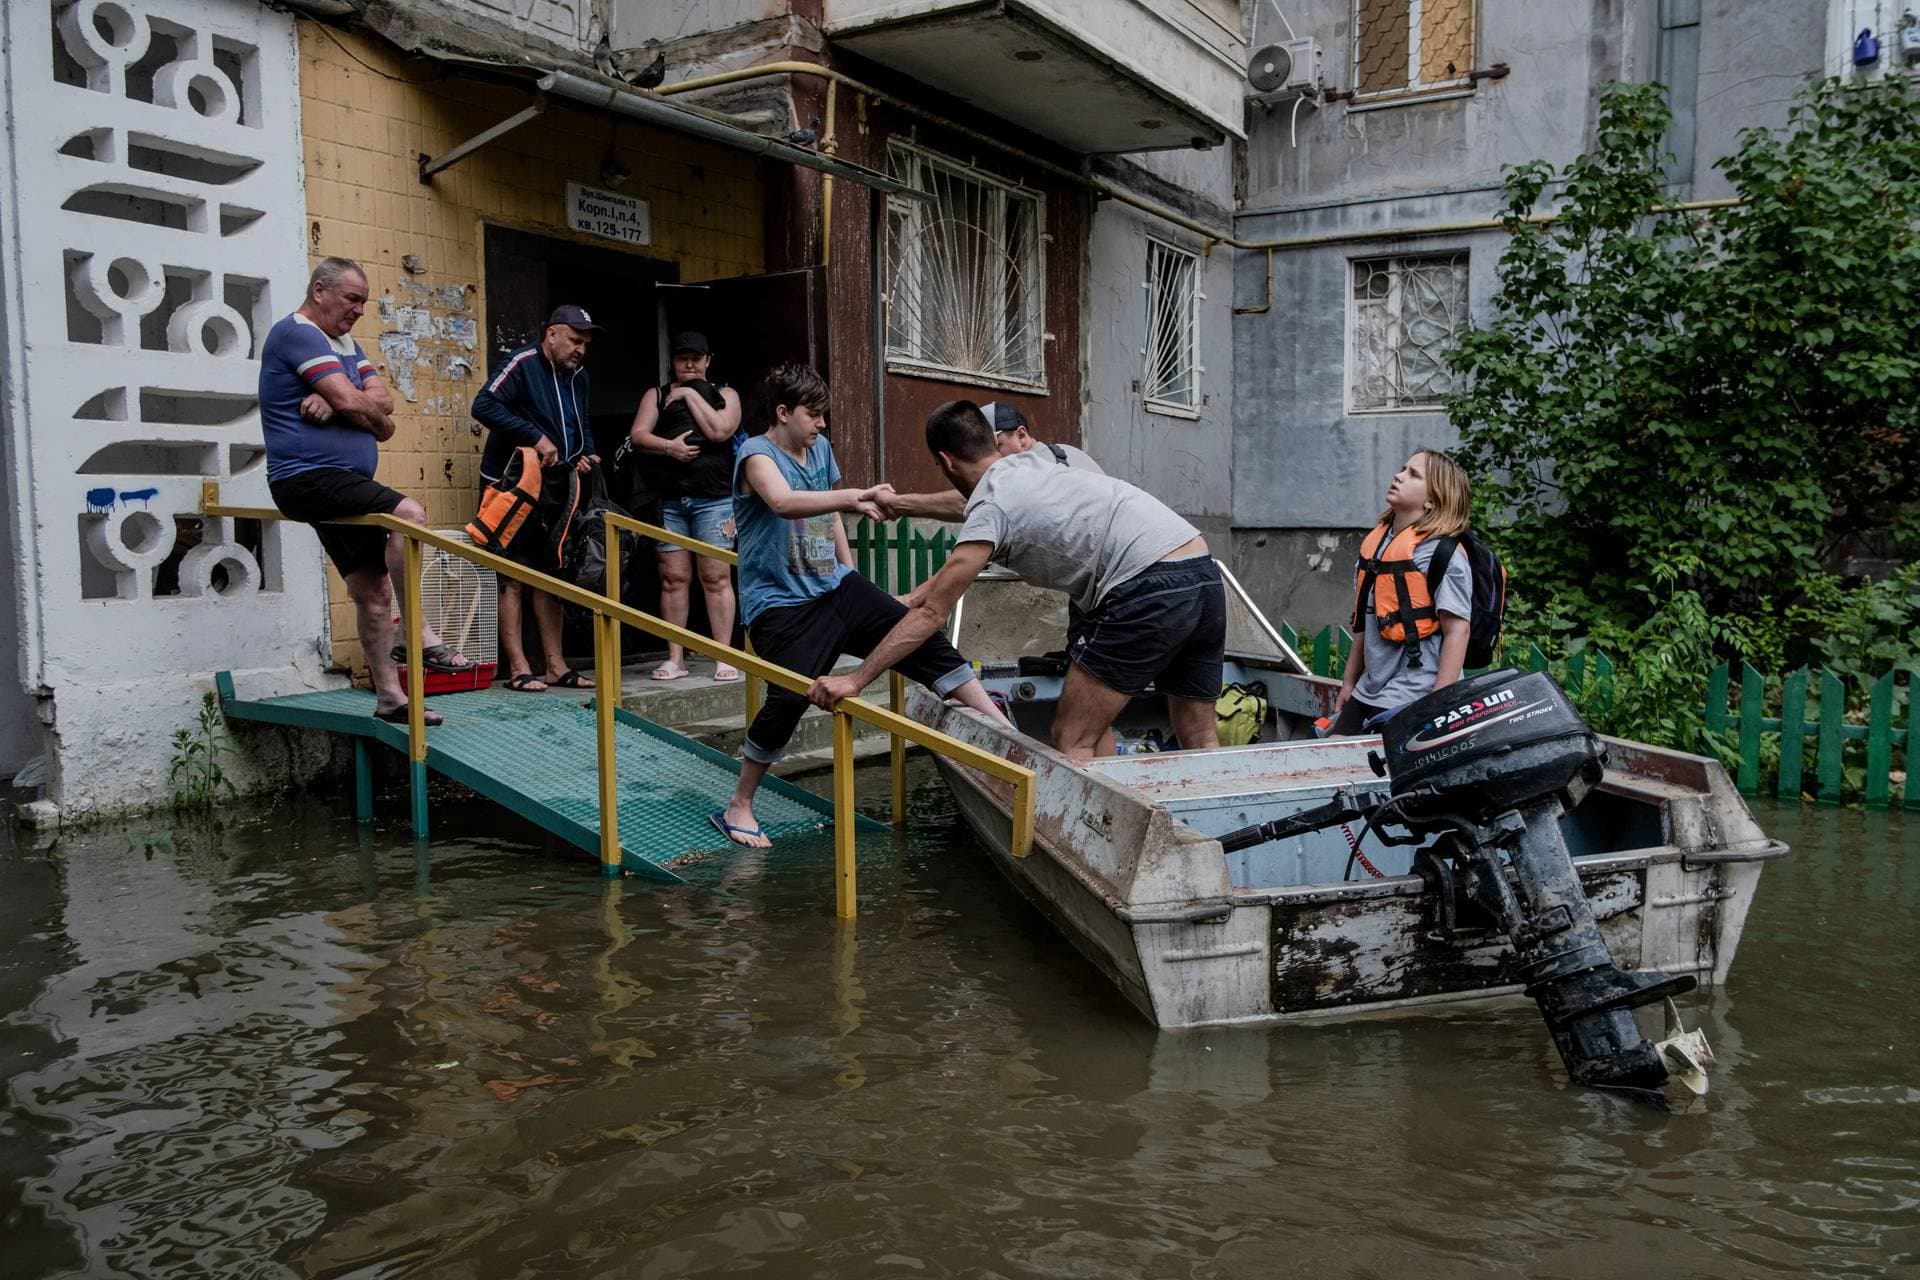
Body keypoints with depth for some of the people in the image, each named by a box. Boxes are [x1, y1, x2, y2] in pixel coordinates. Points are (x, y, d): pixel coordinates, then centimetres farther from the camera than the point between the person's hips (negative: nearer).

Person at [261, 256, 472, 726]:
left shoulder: (346, 344, 21)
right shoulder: (296, 333, -9)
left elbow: (383, 399, 6)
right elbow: (351, 401, -18)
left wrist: (333, 402, -13)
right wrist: (381, 422, 2)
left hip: (341, 484, 10)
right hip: (307, 476, -10)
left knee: (372, 590, 8)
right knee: (408, 514, -30)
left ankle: (390, 697, 13)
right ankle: (419, 637, -26)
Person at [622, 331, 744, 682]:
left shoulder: (725, 395, 12)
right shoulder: (656, 395, 18)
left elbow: (719, 431, -7)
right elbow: (637, 436, 4)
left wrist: (690, 395, -1)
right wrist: (667, 446, -13)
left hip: (713, 498, -2)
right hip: (669, 500, 2)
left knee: (716, 578, -5)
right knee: (673, 578, 2)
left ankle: (724, 658, -2)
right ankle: (675, 658, 8)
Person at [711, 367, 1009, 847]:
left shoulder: (820, 448, 11)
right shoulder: (757, 454, -13)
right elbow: (783, 502, -36)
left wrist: (850, 573, 23)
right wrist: (851, 497, -49)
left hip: (833, 587, 7)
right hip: (780, 604, -7)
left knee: (920, 638, -8)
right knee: (789, 699, -22)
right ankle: (737, 807, -2)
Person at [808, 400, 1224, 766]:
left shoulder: (991, 506, -2)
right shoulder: (1032, 463, 23)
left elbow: (932, 613, -3)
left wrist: (855, 679, 0)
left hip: (1147, 588, -9)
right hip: (1205, 573, 9)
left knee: (1072, 742, -2)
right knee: (1200, 736, 18)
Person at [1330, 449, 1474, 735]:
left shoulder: (1443, 553, -11)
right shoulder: (1375, 542, 12)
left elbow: (1457, 629, -15)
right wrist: (1349, 683, 21)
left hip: (1411, 701, -8)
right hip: (1367, 695, 8)